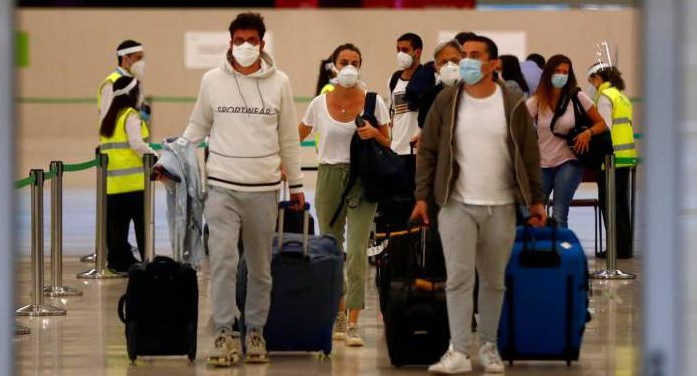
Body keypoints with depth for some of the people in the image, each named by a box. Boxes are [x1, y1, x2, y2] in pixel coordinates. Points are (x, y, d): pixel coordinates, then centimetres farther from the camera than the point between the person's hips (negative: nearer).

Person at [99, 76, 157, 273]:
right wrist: (155, 156, -9)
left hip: (112, 183, 7)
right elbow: (136, 144, -19)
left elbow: (103, 147, 14)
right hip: (134, 182, -7)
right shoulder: (131, 116, -9)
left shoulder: (108, 118, 13)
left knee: (117, 223, 10)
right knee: (143, 223, 0)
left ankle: (118, 261, 12)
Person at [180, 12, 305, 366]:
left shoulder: (278, 82, 4)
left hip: (264, 190, 1)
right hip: (223, 187, -1)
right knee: (222, 260, -12)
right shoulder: (212, 80, 3)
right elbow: (197, 127, 13)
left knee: (260, 267, 8)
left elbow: (288, 138, 11)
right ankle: (224, 333, -8)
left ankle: (255, 332, 18)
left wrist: (296, 184, 13)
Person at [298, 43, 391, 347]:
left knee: (356, 251, -12)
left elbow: (388, 143, 5)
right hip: (329, 176, 3)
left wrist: (373, 133, -15)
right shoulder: (320, 104, 3)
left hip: (362, 179, -3)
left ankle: (353, 323, -13)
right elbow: (296, 138, 16)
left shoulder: (373, 102, -1)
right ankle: (337, 316, 23)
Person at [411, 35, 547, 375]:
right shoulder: (446, 102, 0)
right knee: (459, 277, -9)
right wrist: (422, 196, -2)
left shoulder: (513, 106, 0)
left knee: (493, 280, 8)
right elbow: (428, 152, 3)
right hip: (458, 206, -1)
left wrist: (536, 200, 4)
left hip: (501, 207, 1)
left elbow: (529, 155, 5)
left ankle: (488, 347, 19)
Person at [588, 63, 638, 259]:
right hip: (627, 155, 9)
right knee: (621, 202, 13)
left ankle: (619, 247, -4)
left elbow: (605, 128, -15)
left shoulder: (605, 96, -9)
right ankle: (626, 246, 15)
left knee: (609, 203, -3)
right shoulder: (621, 96, 17)